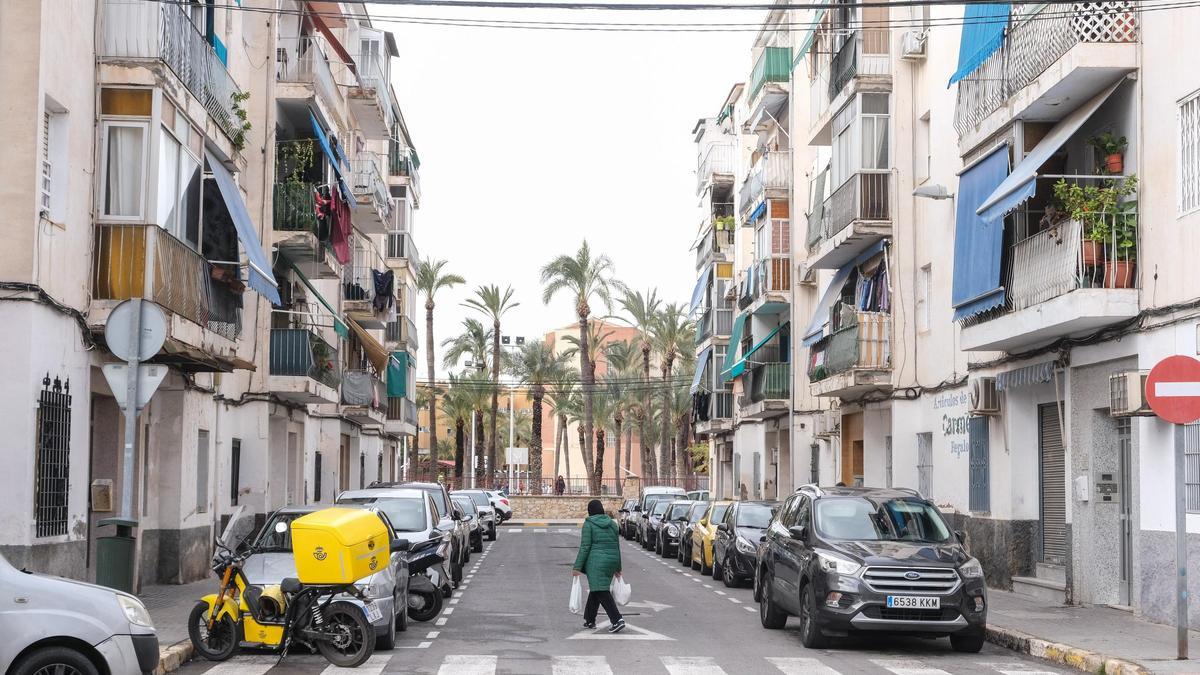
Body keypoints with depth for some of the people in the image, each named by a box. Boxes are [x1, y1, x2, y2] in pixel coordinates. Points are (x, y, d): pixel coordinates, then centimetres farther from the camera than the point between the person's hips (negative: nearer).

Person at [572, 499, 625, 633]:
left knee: (601, 592, -9)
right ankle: (589, 620, 26)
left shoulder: (589, 524, -5)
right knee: (595, 590, 20)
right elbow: (617, 546, 15)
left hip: (596, 561, -7)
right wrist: (618, 568, 23)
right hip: (612, 560, 7)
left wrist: (577, 567, -8)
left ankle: (617, 620, -22)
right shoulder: (612, 524, 12)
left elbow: (585, 547, -11)